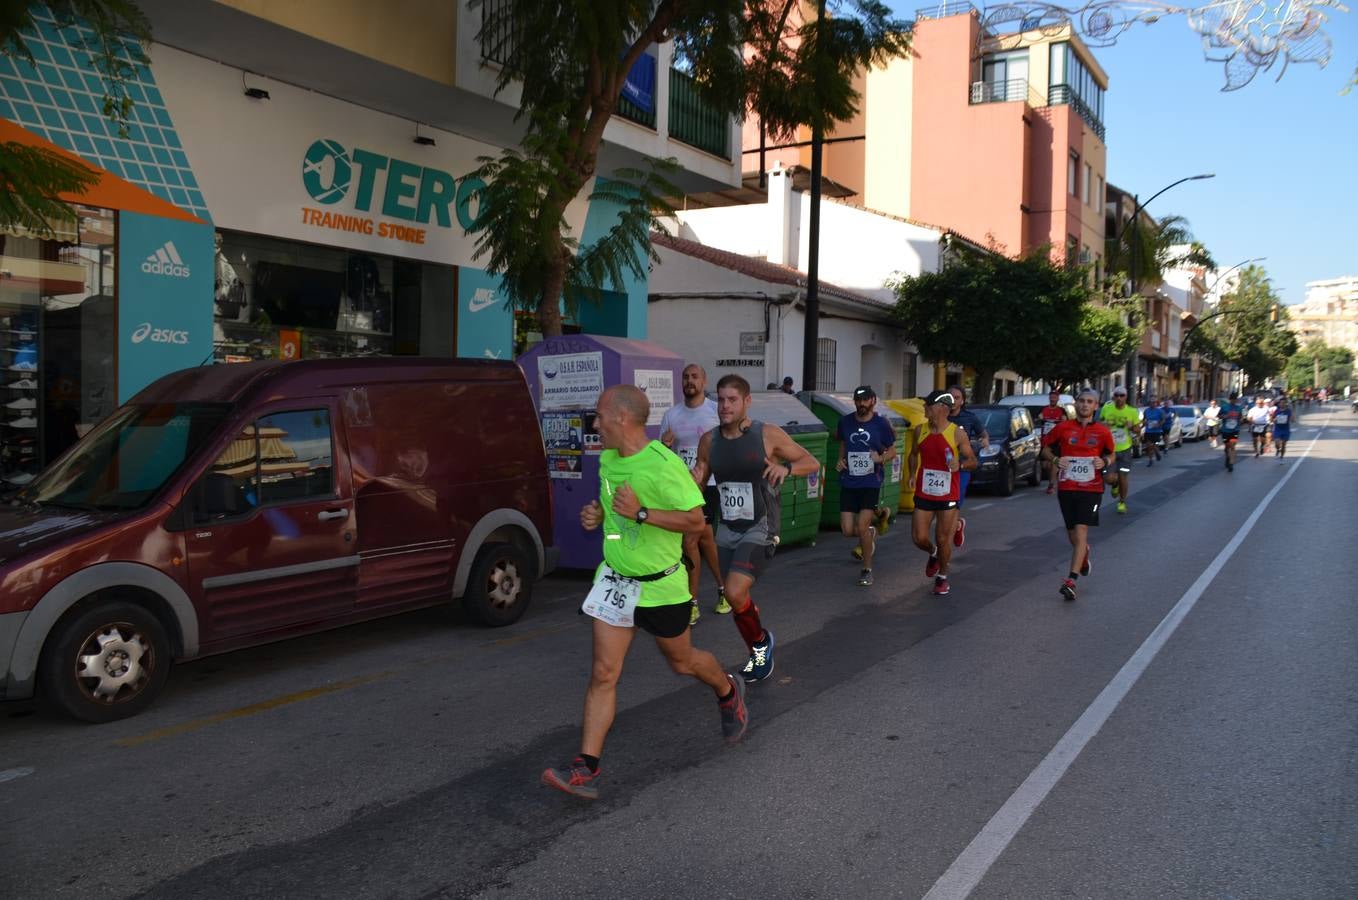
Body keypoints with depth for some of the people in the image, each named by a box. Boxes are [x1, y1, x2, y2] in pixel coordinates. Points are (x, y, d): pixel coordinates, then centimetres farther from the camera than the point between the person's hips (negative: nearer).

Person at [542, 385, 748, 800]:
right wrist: (597, 513, 0)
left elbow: (696, 520, -22)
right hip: (614, 579, 6)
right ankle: (586, 769, 1)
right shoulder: (607, 459, 2)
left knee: (681, 661, 17)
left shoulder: (664, 465, -23)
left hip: (660, 585, -6)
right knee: (603, 673, -1)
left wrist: (640, 513, -30)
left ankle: (729, 693, 49)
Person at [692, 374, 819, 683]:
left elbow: (813, 463, -3)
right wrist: (693, 481, -12)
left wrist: (786, 467, -22)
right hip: (726, 530, 5)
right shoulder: (709, 441, 1)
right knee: (736, 598, 12)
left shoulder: (769, 435, -11)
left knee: (735, 593, -19)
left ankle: (761, 641, 10)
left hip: (759, 529, -5)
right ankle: (759, 655, 36)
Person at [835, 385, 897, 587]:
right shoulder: (845, 421, 4)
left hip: (871, 482, -3)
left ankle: (867, 570, 8)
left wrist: (881, 458, -14)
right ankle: (874, 524, 34)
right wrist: (840, 460, 6)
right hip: (848, 482, 3)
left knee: (862, 527, -12)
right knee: (847, 530, -2)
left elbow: (892, 451, 6)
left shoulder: (881, 424, -3)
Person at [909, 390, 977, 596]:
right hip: (923, 494, 3)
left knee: (943, 540, 5)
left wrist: (961, 464, -24)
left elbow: (973, 462, -3)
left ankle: (942, 577, 27)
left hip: (948, 496, -3)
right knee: (919, 538, 0)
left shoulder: (958, 433, -9)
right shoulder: (920, 430, 1)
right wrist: (912, 475, 3)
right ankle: (933, 554, 35)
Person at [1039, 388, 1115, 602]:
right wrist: (1056, 459, -7)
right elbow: (1046, 448, 13)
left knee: (1081, 532, -14)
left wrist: (1105, 461, -7)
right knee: (1072, 536, 12)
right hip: (1066, 488, 2)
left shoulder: (1103, 432, 1)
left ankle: (1071, 581, -17)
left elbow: (1111, 454, 16)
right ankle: (1084, 553, 48)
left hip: (1091, 488, -2)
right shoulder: (1063, 428, 1)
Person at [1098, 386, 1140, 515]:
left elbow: (1138, 432, 3)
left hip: (1125, 450, 0)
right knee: (1109, 478, -13)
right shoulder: (1106, 409, -4)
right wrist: (1103, 425, -11)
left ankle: (1122, 503, 26)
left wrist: (1131, 427, -19)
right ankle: (1115, 484, 26)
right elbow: (1099, 422, 13)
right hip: (1109, 449, 0)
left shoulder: (1132, 412, -5)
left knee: (1122, 478, 0)